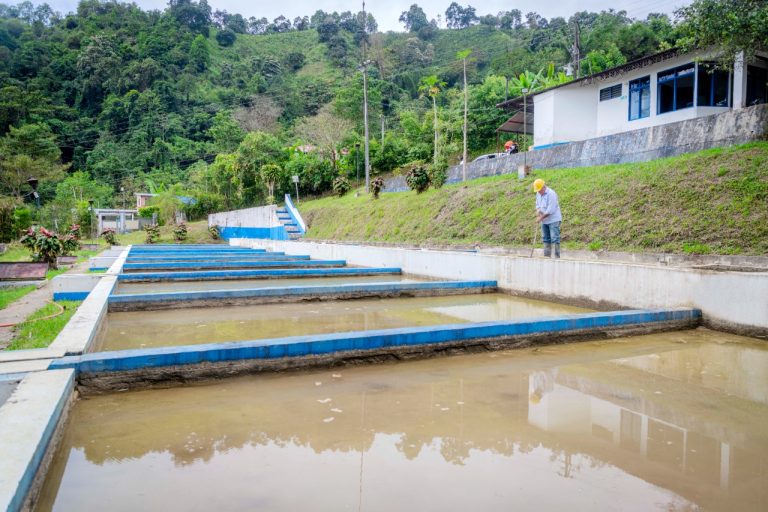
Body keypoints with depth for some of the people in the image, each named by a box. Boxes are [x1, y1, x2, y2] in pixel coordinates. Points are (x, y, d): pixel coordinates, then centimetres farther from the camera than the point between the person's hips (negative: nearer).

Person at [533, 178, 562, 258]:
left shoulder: (551, 194, -17)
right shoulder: (538, 194, 8)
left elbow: (550, 210, -21)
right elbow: (537, 204, 19)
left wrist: (541, 217, -16)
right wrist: (538, 210, -3)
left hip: (553, 220, -8)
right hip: (544, 221, 8)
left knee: (555, 239, -10)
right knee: (546, 239, 10)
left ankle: (557, 256, -10)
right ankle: (546, 256, 15)